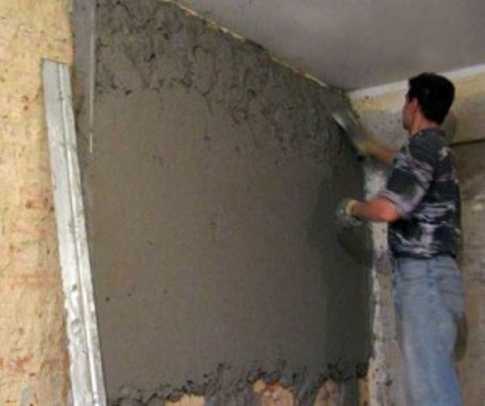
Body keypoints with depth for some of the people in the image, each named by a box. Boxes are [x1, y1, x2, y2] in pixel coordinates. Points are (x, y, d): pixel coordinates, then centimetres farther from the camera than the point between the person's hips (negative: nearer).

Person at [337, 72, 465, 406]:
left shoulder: (423, 145, -9)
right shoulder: (436, 147, 22)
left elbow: (387, 209, -21)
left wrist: (353, 208, 0)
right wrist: (369, 146, 60)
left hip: (425, 274, -10)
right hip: (429, 275, 10)